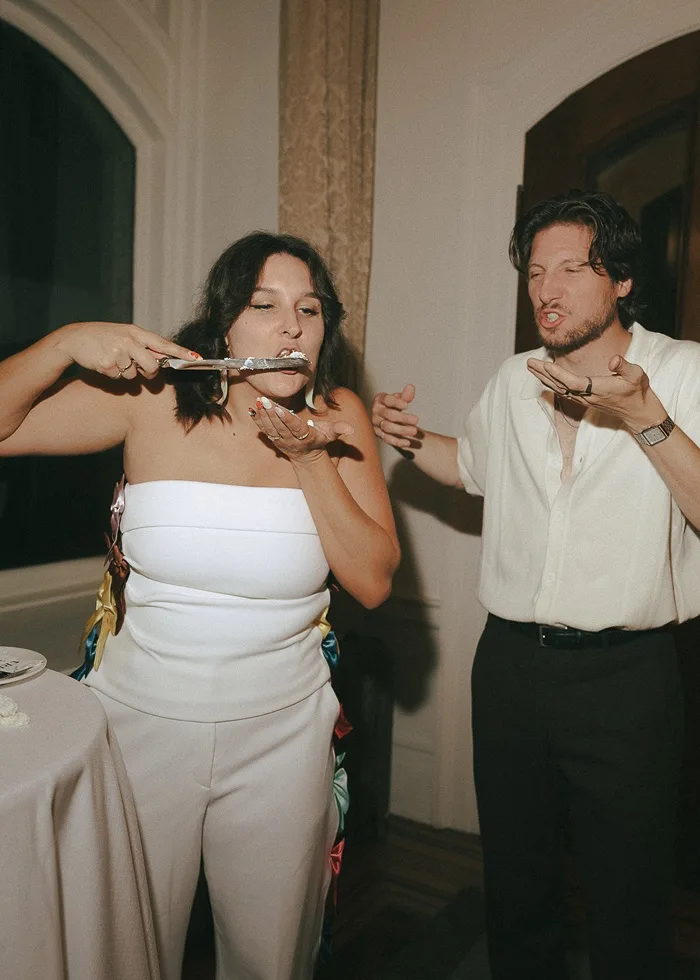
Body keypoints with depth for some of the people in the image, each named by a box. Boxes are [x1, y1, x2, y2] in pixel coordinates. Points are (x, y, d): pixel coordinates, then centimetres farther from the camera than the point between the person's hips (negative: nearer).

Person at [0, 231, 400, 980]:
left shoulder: (337, 416, -6)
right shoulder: (153, 397, -9)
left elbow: (373, 582, -10)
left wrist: (309, 460, -19)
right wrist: (67, 342, -17)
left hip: (279, 731, 1)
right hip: (142, 715, 0)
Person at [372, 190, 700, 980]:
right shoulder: (514, 381, 8)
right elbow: (474, 465, 25)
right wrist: (411, 440, 7)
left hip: (623, 675, -4)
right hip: (510, 659, 5)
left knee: (626, 903, 11)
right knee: (514, 882, 21)